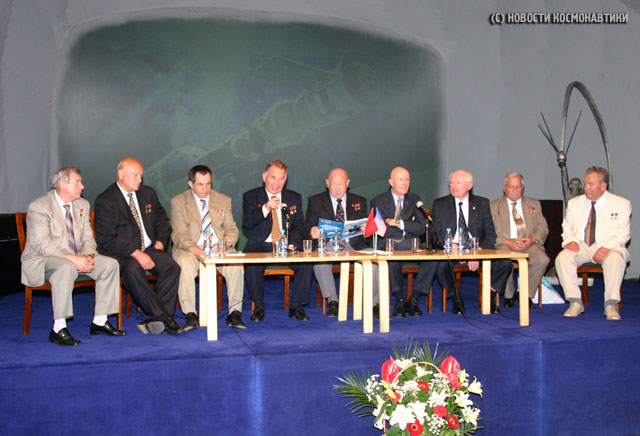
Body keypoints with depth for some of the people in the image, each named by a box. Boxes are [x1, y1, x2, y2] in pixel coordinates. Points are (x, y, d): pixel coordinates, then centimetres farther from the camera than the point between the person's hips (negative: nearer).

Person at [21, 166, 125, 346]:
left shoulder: (82, 205, 11)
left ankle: (99, 322, -8)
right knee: (66, 268, -39)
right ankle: (58, 329, -33)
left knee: (110, 264, -13)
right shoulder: (39, 207, -12)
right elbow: (41, 244, -20)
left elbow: (87, 237, 11)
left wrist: (88, 255, -13)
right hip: (41, 261, -7)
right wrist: (72, 258, -30)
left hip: (76, 258, 7)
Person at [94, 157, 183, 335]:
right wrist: (136, 253, -22)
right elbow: (107, 239, -13)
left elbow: (162, 219, 25)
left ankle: (154, 319, -25)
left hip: (149, 249, 5)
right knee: (133, 269, -37)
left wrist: (161, 240, 3)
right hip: (121, 254, -5)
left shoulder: (148, 193, 13)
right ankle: (163, 317, -32)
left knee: (172, 267, -24)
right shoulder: (105, 200, -5)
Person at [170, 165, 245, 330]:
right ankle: (190, 315, -30)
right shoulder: (178, 202, 5)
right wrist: (192, 248, -24)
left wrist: (227, 242, -13)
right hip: (190, 249, -2)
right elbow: (179, 234, -3)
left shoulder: (224, 200, 14)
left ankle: (234, 313, -19)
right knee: (185, 265, -35)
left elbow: (231, 228, 11)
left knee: (236, 266, -28)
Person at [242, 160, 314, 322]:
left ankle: (296, 306, -10)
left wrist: (292, 244, -10)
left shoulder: (295, 198, 13)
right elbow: (246, 223, -10)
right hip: (260, 246, -2)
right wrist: (265, 208, -26)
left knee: (306, 263, -26)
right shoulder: (251, 197, 4)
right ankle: (258, 305, -12)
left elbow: (299, 226, 10)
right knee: (252, 265, -33)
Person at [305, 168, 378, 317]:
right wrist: (312, 232, -19)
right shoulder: (315, 201, 12)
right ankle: (332, 302, -26)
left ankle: (374, 304, -19)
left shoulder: (359, 202, 18)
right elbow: (308, 230, 6)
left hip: (354, 245, 1)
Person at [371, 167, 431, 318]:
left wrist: (399, 223, -8)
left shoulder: (415, 200, 17)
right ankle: (399, 300, -19)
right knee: (393, 260, -38)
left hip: (411, 245, 3)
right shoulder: (378, 202, 8)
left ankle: (413, 299, -17)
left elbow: (421, 228, 3)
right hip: (388, 245, -3)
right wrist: (409, 224, -4)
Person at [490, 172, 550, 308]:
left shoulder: (534, 204, 20)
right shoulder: (494, 206, 12)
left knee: (543, 260, -30)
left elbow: (543, 228, 12)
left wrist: (532, 239, -10)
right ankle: (509, 295, -8)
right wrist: (507, 242, -15)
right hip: (505, 244, -2)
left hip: (529, 244, 2)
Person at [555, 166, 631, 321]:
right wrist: (569, 240, -7)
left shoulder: (621, 204, 4)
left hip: (608, 248, -2)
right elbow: (567, 226, 17)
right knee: (562, 257, -28)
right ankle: (575, 302, -23)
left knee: (615, 259, -37)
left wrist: (606, 248, -20)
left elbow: (623, 234, -2)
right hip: (580, 247, 3)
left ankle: (611, 305, -30)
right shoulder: (575, 202, 15)